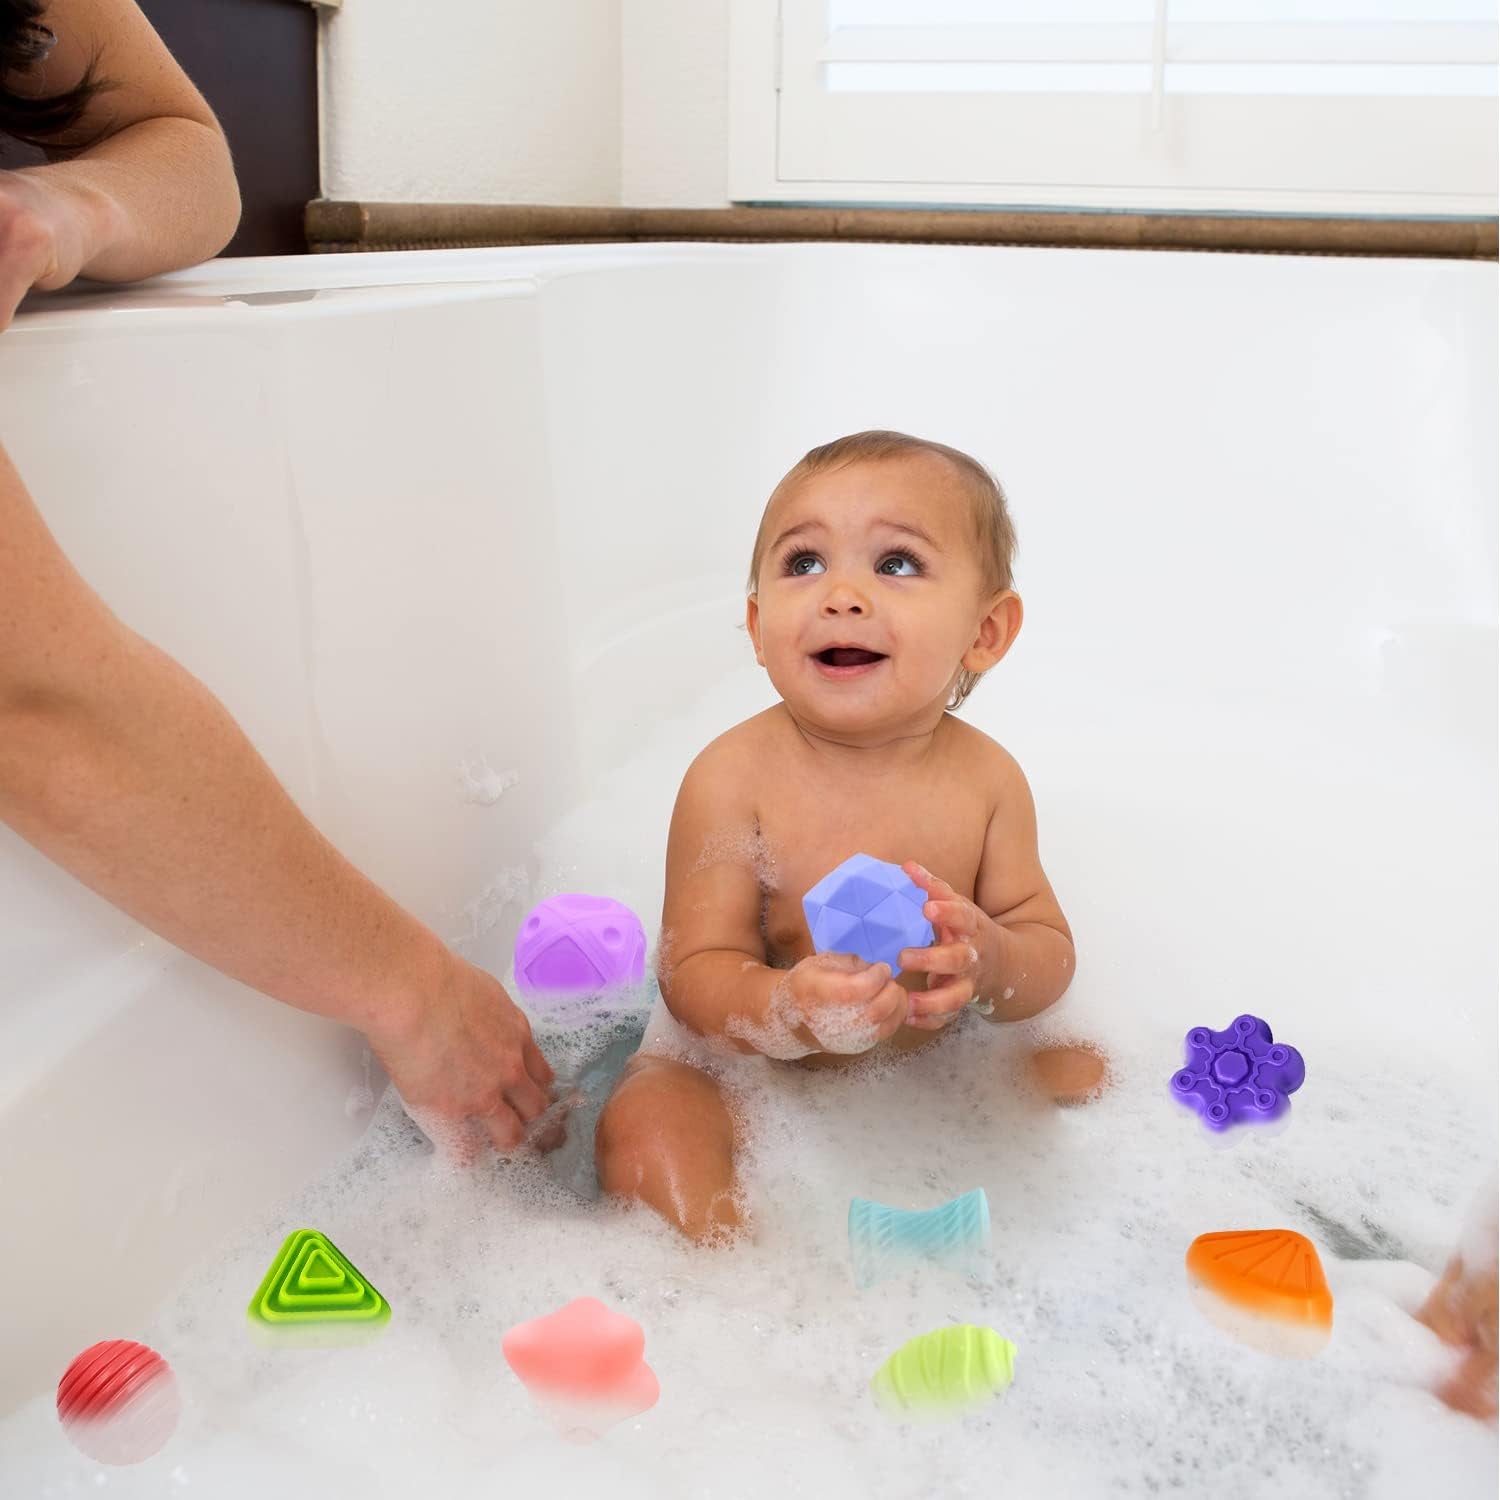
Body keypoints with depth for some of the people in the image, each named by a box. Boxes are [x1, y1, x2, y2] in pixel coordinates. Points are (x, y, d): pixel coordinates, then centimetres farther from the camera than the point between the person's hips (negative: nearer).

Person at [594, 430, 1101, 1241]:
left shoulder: (987, 779, -12)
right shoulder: (733, 778, -22)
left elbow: (1051, 952, -7)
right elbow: (695, 971, -21)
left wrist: (991, 961, -33)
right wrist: (787, 1009, -44)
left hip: (929, 1059, 4)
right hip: (752, 1064, -3)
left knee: (1082, 1070, -3)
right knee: (645, 1123, -26)